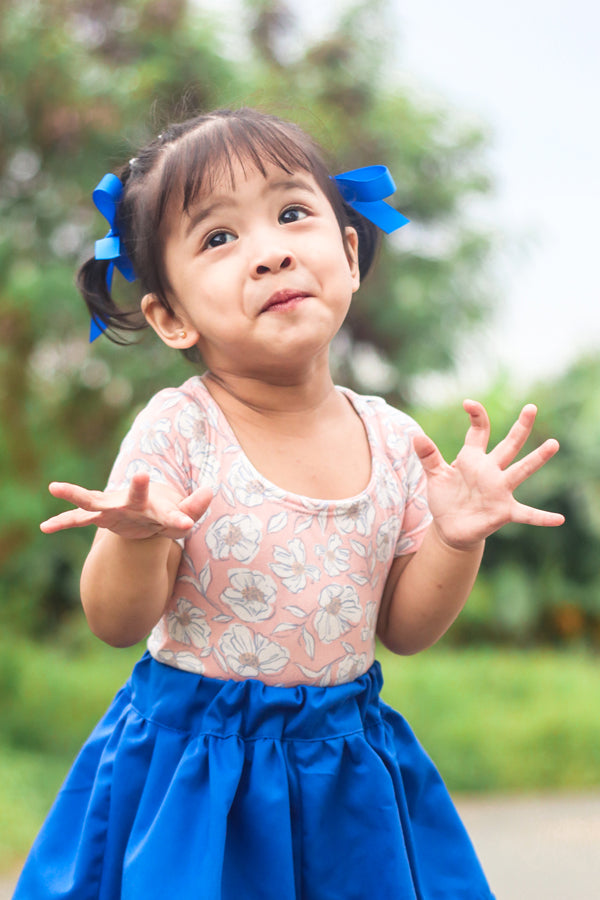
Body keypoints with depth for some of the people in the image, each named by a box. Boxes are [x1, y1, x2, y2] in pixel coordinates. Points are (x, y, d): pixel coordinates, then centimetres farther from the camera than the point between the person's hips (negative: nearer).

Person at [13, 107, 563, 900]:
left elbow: (404, 627, 5)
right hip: (196, 765, -3)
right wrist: (137, 541, -31)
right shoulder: (175, 431, -14)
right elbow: (118, 624, -11)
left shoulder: (393, 440, -3)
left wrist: (457, 540, -12)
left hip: (347, 769, 4)